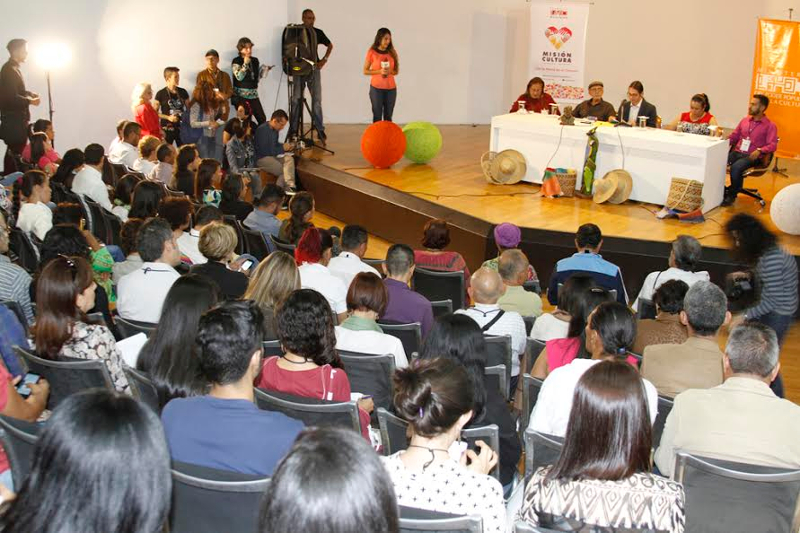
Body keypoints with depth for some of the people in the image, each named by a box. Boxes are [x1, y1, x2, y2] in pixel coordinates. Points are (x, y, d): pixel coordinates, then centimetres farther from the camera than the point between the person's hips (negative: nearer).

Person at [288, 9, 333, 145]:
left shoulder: (318, 32, 4)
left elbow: (330, 45, 17)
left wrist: (324, 60, 7)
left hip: (314, 69, 1)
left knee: (317, 100, -1)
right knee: (296, 100, 4)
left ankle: (320, 131, 2)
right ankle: (293, 130, 12)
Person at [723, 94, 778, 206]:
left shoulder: (770, 125, 0)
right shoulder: (745, 120, 17)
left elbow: (773, 145, -8)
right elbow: (734, 136, 23)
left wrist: (759, 150, -26)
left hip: (752, 157, -5)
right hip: (737, 153, 5)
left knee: (736, 167, -36)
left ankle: (732, 195, -17)